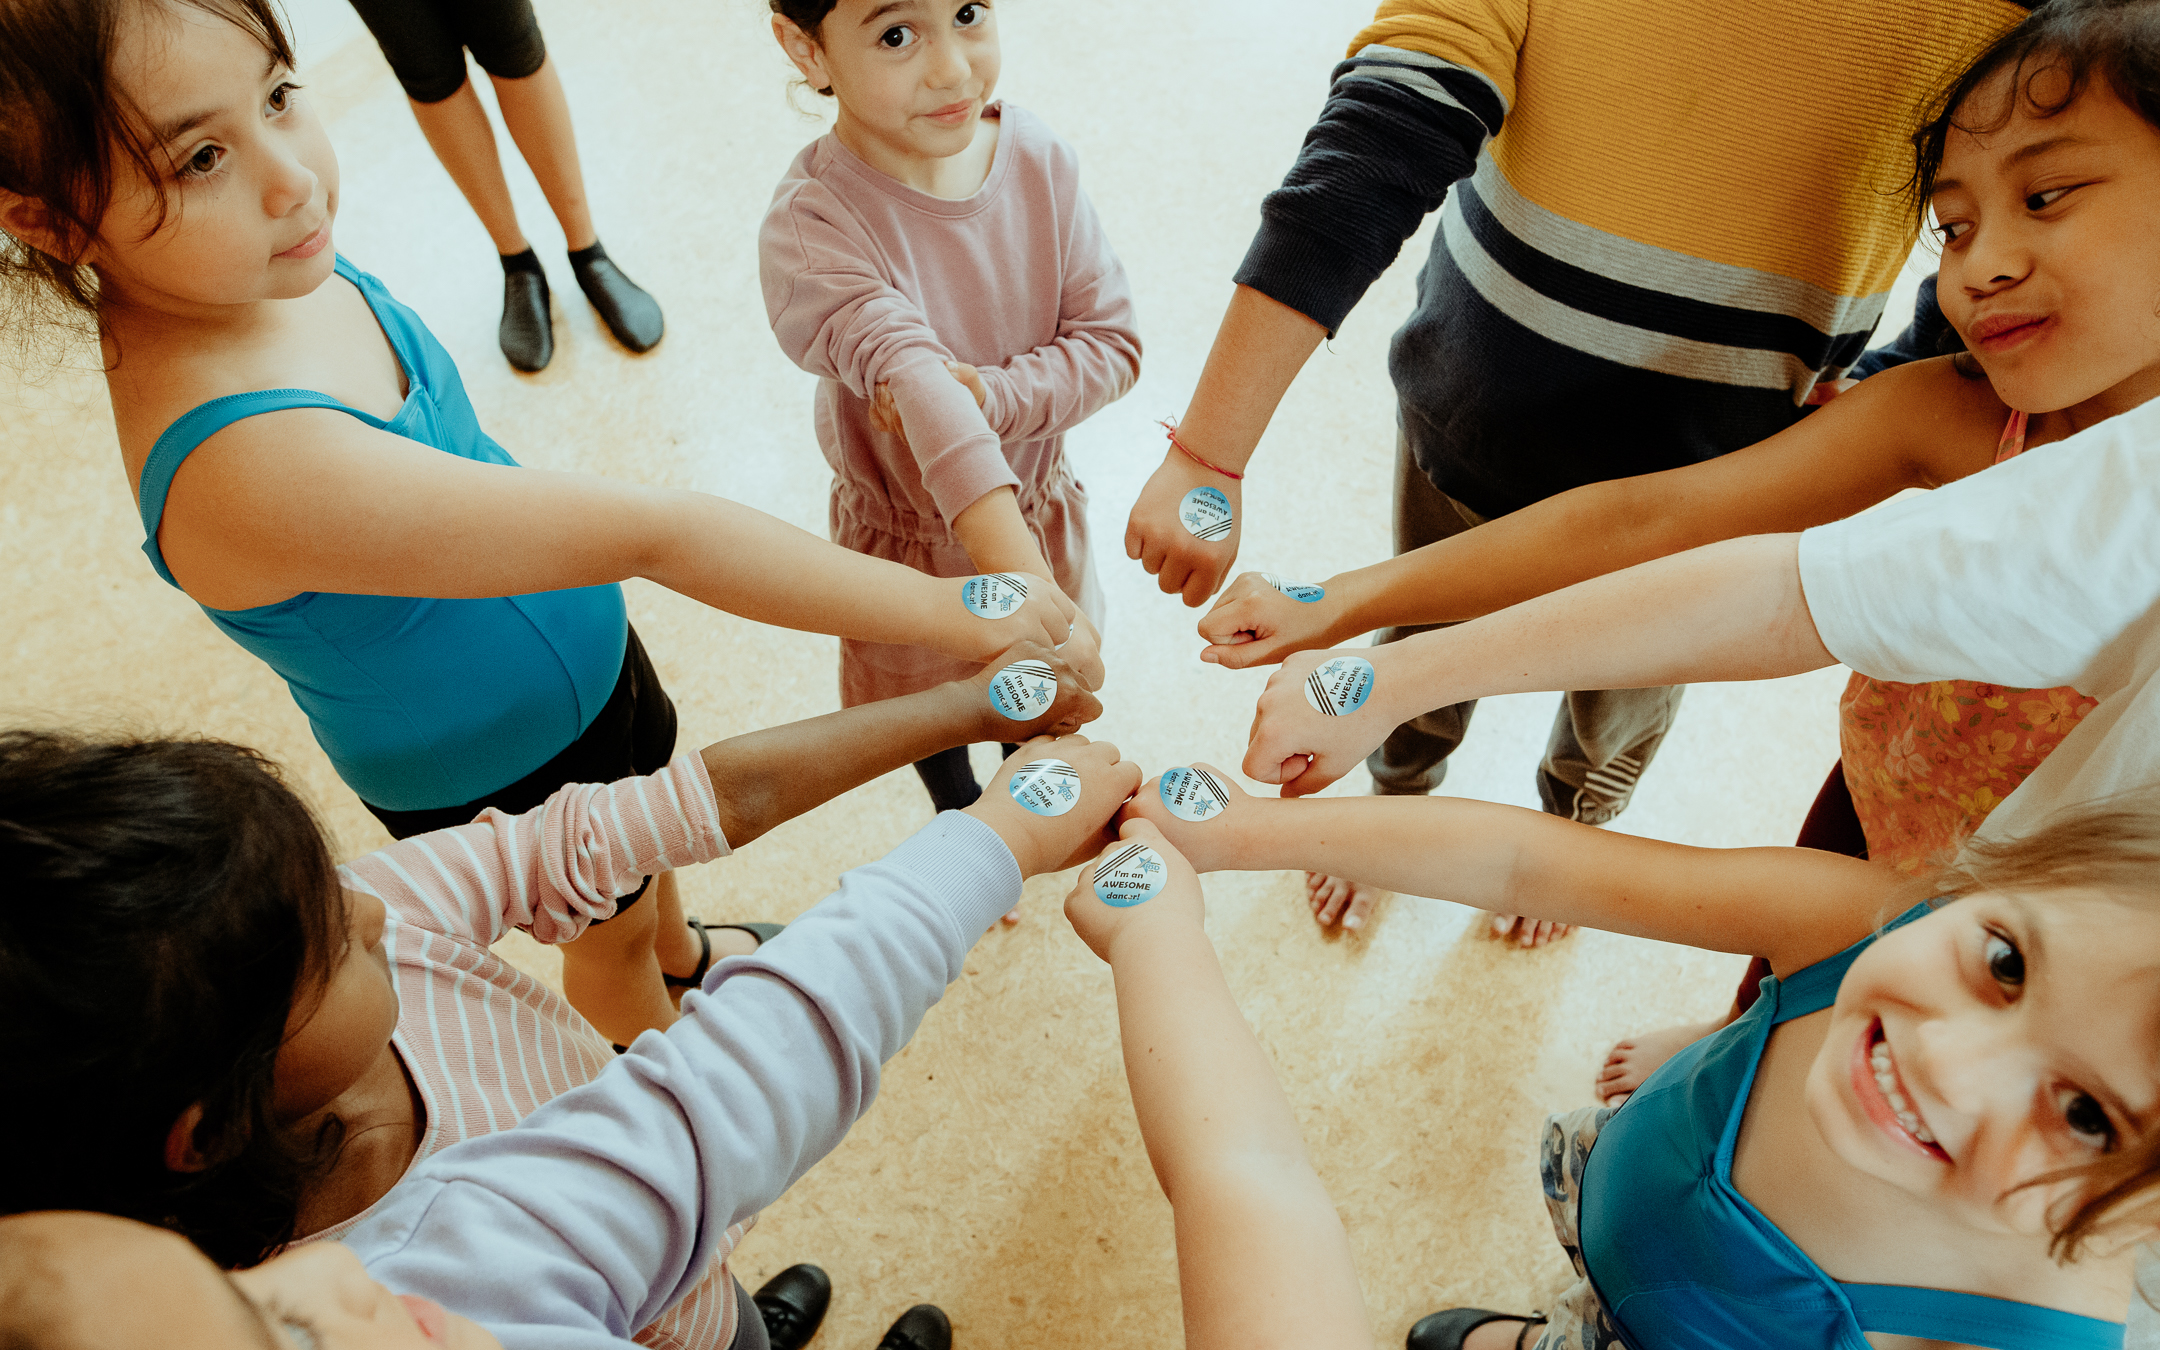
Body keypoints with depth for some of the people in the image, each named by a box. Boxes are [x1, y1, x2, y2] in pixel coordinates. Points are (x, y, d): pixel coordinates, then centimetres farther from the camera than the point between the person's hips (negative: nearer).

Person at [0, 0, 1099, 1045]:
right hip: (491, 769, -6)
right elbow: (655, 536, -45)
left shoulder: (262, 265, -16)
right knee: (608, 932, 24)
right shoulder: (248, 463, -43)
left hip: (584, 651, 7)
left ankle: (683, 952, 66)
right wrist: (952, 617, -41)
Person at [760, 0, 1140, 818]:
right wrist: (1022, 578, -56)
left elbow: (1113, 343, -16)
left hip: (1037, 501, 3)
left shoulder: (1039, 159, -18)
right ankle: (959, 814, 61)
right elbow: (917, 383, -46)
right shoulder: (808, 228, -31)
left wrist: (990, 398, -36)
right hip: (906, 539, -3)